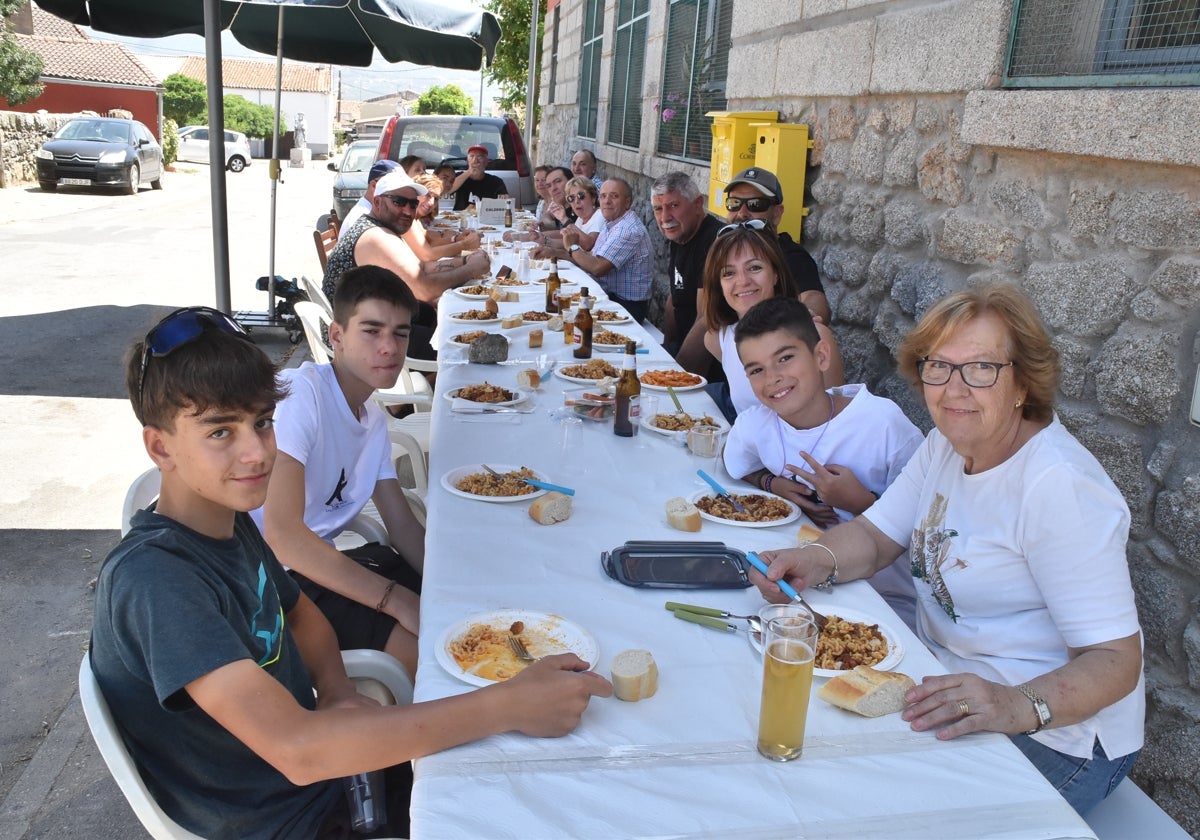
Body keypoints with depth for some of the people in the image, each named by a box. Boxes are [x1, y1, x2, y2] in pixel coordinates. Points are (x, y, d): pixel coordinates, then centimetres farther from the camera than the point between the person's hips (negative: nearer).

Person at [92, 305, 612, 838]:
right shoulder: (152, 577, -29)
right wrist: (508, 705, -36)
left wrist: (338, 694, -7)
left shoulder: (230, 521, -1)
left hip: (326, 763, 8)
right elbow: (295, 749, -37)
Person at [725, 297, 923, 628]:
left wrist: (860, 502, -23)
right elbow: (738, 467, 20)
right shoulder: (752, 424, -5)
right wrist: (773, 484, 0)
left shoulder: (884, 422, -16)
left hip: (889, 597, -4)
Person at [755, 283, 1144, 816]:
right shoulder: (947, 443, 1)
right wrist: (814, 562, -18)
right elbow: (875, 536, 4)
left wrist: (1019, 705, -44)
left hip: (1051, 738, -7)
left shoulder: (1059, 487, -25)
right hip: (950, 682, 8)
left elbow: (1115, 659, -26)